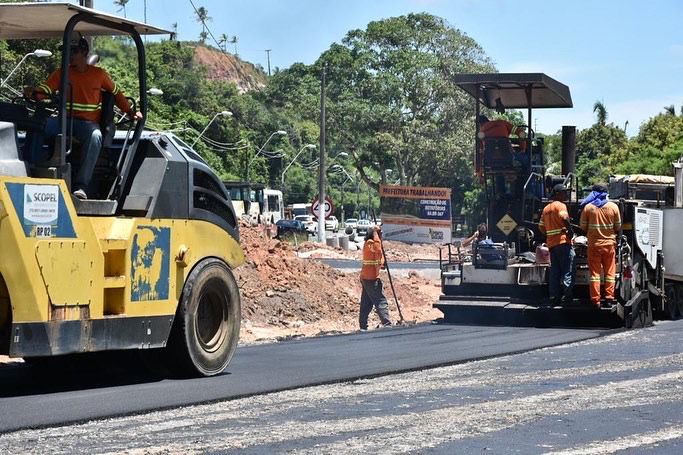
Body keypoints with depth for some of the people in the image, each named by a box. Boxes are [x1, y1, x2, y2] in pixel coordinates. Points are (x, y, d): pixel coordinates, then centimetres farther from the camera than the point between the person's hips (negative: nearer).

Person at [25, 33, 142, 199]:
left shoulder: (99, 74, 7)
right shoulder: (61, 73, 9)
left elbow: (117, 93, 18)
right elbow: (43, 90, -1)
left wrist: (131, 112, 7)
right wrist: (33, 92, -25)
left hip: (88, 122, -2)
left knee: (95, 136, -38)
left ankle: (81, 186, -41)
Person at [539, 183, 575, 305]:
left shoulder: (546, 208, 19)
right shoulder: (560, 205, -6)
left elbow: (541, 227, 20)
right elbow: (564, 218, -25)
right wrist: (570, 231, -15)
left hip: (551, 243, 8)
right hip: (563, 241, -8)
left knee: (554, 272, 9)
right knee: (567, 271, -6)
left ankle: (554, 297, 7)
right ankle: (567, 296, -12)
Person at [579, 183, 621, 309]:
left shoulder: (588, 207, -3)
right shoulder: (613, 207, -1)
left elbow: (583, 226, 1)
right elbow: (618, 227, 4)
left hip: (594, 244, 0)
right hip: (609, 243, 0)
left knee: (595, 272, 3)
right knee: (609, 272, 7)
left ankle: (595, 300, -1)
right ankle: (609, 299, 4)